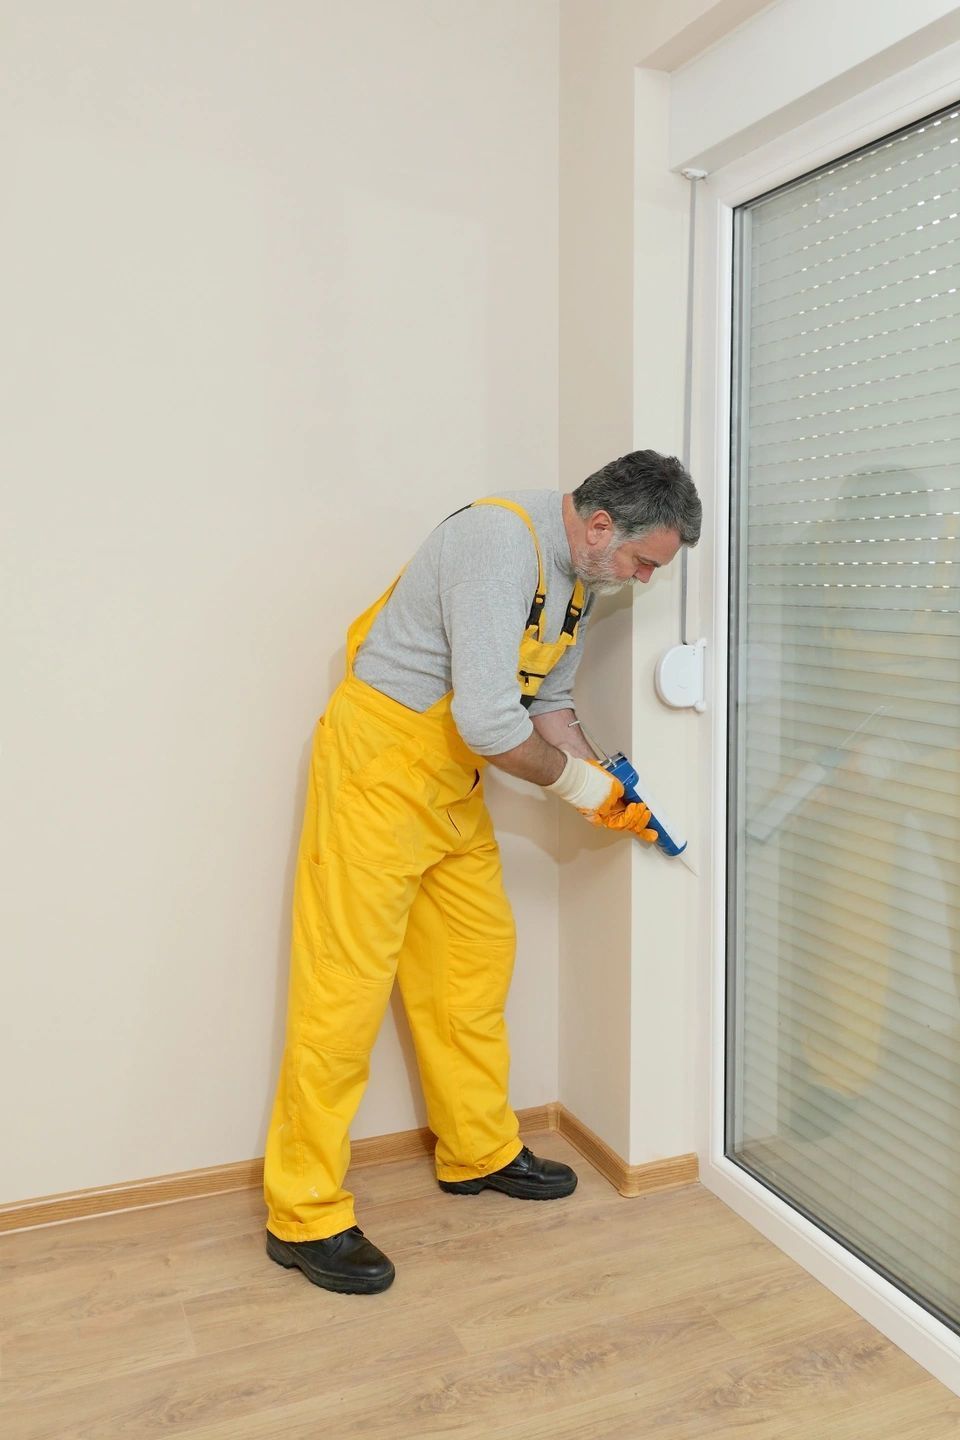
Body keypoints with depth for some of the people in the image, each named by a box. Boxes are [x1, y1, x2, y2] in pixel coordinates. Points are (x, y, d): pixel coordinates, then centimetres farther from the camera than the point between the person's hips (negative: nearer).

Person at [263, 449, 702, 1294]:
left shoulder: (580, 575, 6)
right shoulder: (502, 543, -25)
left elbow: (548, 701, 15)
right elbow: (489, 723, -31)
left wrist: (605, 790, 2)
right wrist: (575, 781, -14)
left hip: (453, 782, 9)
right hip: (377, 764, -9)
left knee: (476, 963, 15)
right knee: (347, 986, -5)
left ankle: (480, 1152, 32)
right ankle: (304, 1216, 8)